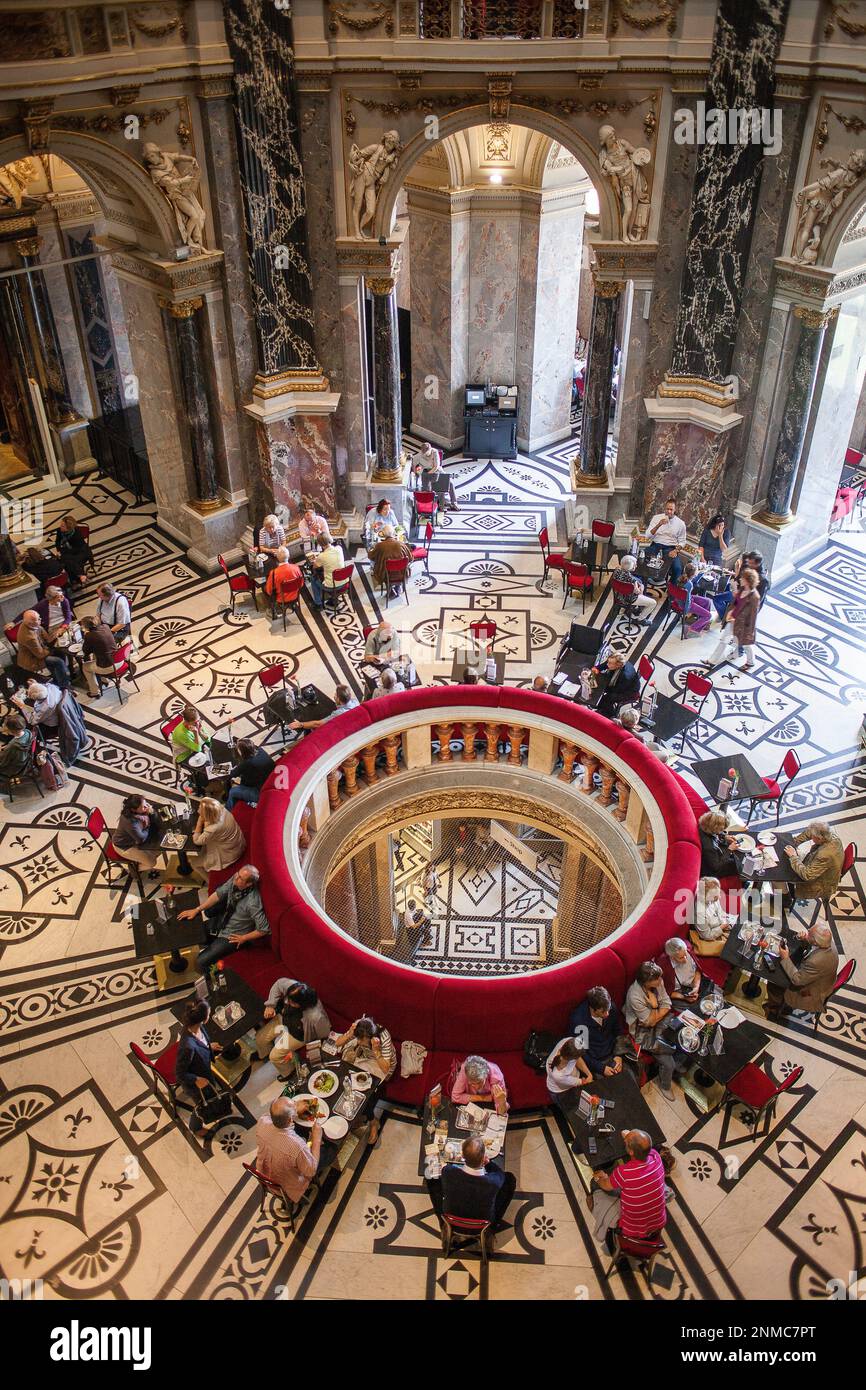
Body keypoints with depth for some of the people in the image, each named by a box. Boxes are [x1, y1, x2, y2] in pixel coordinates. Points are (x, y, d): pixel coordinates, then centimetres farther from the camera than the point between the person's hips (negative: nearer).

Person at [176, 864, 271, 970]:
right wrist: (196, 910, -7)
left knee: (202, 962, -10)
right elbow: (218, 894, -4)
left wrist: (243, 938, -14)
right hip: (222, 921, 7)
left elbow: (264, 929, -27)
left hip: (232, 937, -7)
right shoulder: (235, 879, -19)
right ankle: (207, 945, 32)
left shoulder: (252, 903, -36)